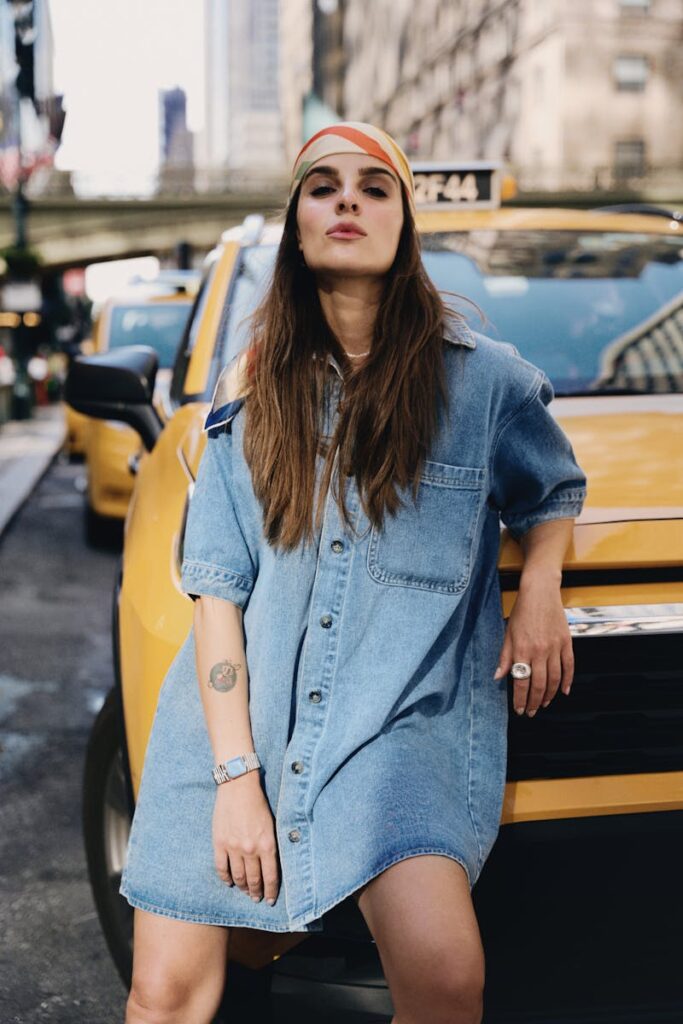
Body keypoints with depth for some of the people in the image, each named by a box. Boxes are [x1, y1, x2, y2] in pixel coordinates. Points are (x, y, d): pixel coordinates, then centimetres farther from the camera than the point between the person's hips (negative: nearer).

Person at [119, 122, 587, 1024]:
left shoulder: (484, 378, 1)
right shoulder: (251, 391, 6)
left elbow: (555, 488, 22)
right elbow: (216, 587, 1)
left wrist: (539, 589, 1)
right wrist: (235, 771, -8)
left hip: (401, 712, -2)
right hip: (238, 711, 2)